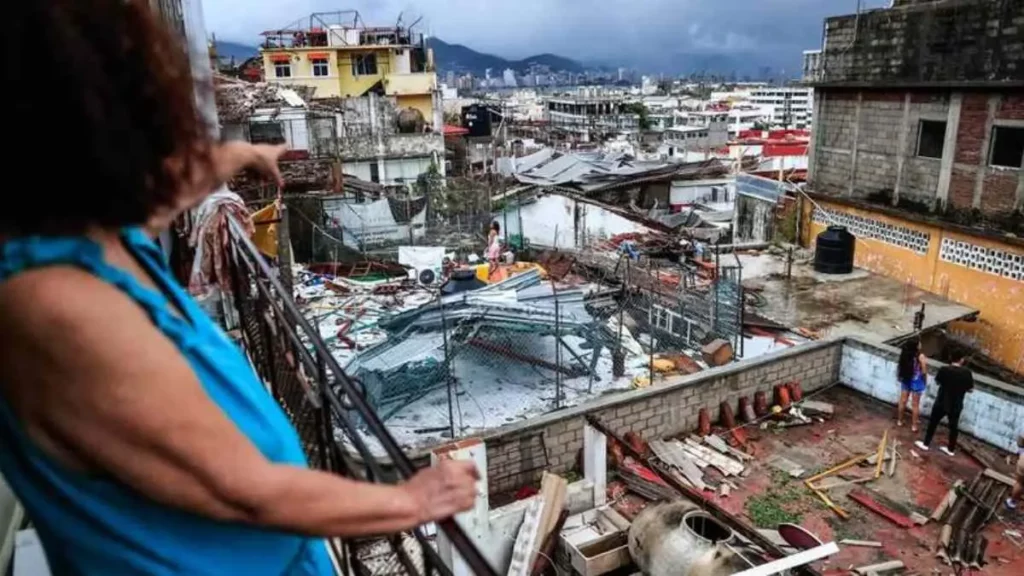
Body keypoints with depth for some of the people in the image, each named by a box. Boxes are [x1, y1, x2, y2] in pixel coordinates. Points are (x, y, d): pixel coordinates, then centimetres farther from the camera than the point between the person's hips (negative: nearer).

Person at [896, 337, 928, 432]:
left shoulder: (904, 353, -8)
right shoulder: (920, 356, -22)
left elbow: (899, 367, 3)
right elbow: (924, 372, -16)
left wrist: (899, 377, 18)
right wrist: (925, 381, 1)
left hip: (905, 380, 4)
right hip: (916, 382, -4)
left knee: (903, 401, 17)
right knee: (915, 404, 9)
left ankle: (899, 421, 29)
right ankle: (914, 425, 17)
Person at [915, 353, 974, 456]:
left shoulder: (944, 369, -16)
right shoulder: (967, 373, -13)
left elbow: (937, 382, 1)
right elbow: (970, 389, -2)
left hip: (942, 403, -1)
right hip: (956, 405, 2)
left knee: (933, 423, 15)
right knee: (953, 426, 16)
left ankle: (926, 444, 22)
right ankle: (951, 449, 27)